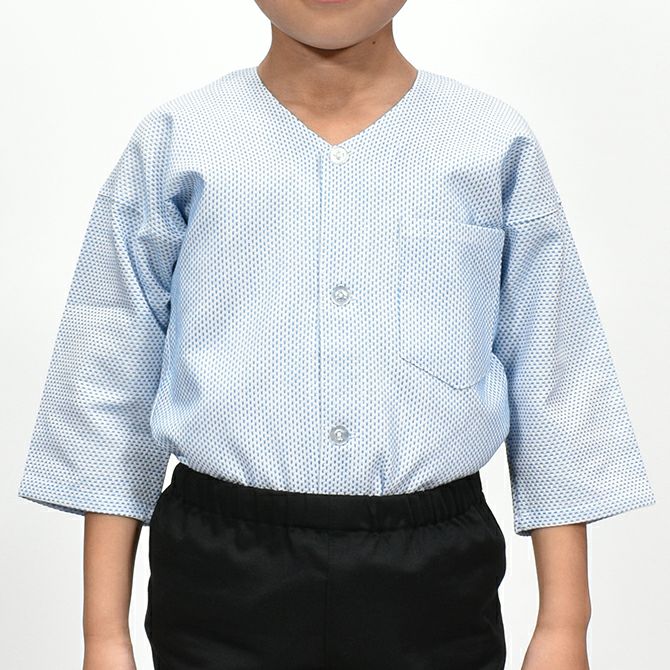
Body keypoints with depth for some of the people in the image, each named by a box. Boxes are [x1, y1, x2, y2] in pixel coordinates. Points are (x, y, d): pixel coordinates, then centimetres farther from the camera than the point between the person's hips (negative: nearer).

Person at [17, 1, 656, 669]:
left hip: (434, 581, 1)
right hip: (223, 574, 0)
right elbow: (110, 390, 3)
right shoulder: (174, 144, 1)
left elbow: (552, 388, 4)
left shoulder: (497, 146, 2)